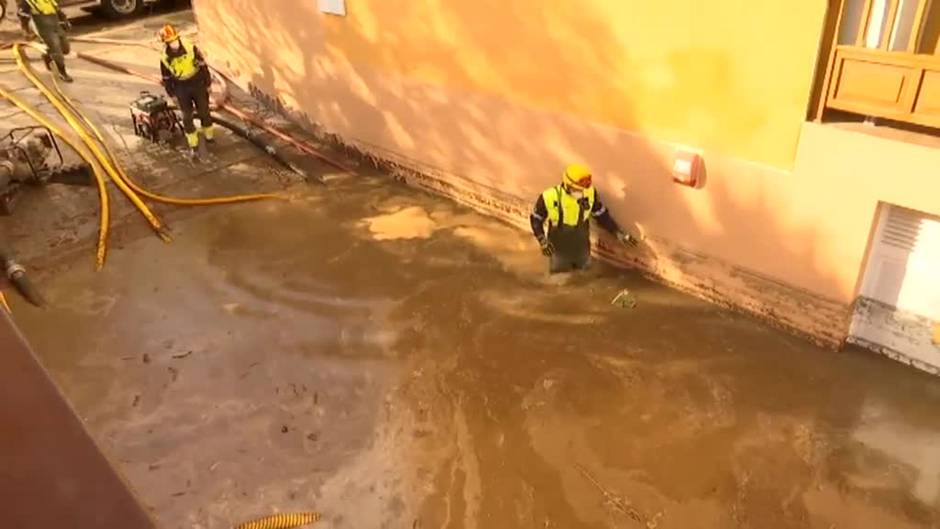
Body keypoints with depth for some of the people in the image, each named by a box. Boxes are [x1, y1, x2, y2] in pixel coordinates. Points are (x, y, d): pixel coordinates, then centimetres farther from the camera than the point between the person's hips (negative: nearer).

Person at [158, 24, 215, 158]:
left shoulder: (191, 49, -13)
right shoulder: (165, 58, -10)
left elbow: (203, 66, -4)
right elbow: (166, 78, 1)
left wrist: (207, 83, -1)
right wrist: (172, 94, 4)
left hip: (197, 84, 0)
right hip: (181, 89, 0)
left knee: (204, 112, 10)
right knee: (187, 117, 1)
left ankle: (209, 135, 33)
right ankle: (193, 144, 12)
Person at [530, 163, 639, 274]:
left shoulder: (590, 193, -17)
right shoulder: (549, 197, -24)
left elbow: (601, 215, -2)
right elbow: (536, 219, -9)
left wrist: (619, 233, -7)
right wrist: (542, 241, -21)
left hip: (582, 250, 3)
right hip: (559, 251, -3)